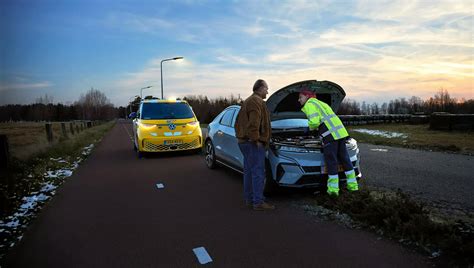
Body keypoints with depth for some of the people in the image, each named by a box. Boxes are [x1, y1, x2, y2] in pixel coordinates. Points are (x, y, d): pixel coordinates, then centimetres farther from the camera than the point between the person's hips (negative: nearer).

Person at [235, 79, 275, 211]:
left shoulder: (247, 101, 22)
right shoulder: (256, 101, -12)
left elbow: (238, 122, 25)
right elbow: (253, 123, -23)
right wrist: (256, 139, -18)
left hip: (244, 141, 11)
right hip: (253, 143, -11)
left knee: (249, 171, 14)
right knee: (258, 172, -8)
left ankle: (249, 199, 22)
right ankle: (258, 202, -4)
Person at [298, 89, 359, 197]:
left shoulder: (309, 104, -2)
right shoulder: (319, 102, 27)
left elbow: (314, 121, -16)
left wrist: (311, 127, 5)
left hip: (330, 135, -9)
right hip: (341, 131, 9)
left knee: (331, 162, -2)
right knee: (345, 159, 15)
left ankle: (333, 189, 3)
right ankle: (352, 185, 23)